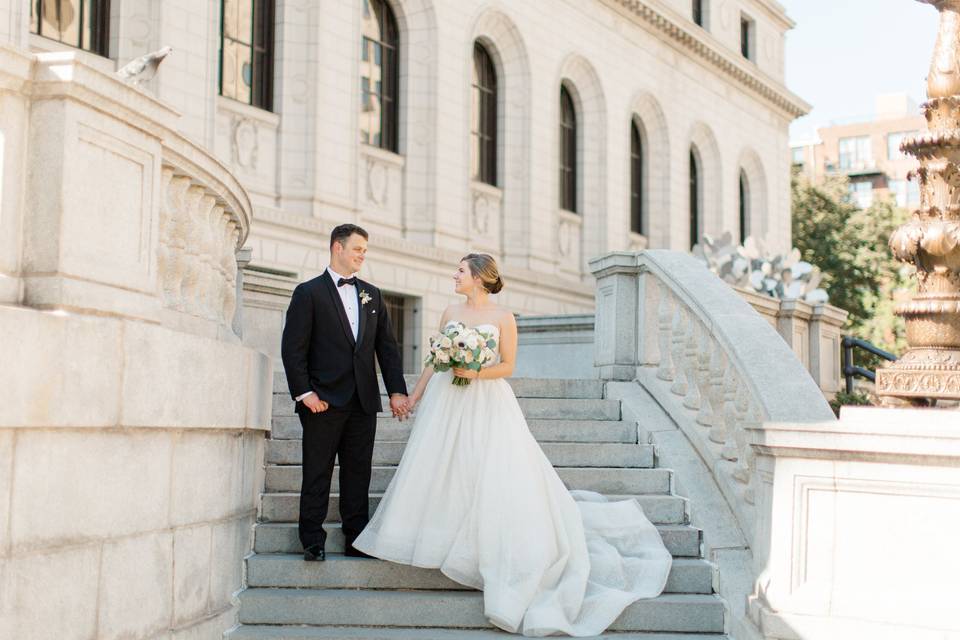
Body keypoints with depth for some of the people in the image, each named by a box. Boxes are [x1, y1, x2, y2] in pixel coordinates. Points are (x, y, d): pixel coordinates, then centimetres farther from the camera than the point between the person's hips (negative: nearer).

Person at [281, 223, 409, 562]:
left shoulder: (372, 295, 15)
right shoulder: (309, 292, -1)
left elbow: (387, 347, 14)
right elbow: (293, 348, -6)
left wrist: (397, 390, 5)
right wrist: (304, 392, -13)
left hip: (363, 402, 5)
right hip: (324, 400, -4)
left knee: (359, 473, 7)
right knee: (317, 474, 2)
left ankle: (357, 540, 14)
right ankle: (313, 541, 9)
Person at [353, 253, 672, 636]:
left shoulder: (503, 318, -4)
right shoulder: (451, 313, 8)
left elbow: (507, 365, -4)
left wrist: (475, 373, -19)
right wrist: (415, 394, 12)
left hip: (486, 404, -4)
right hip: (446, 401, 5)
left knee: (493, 470, -8)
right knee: (439, 466, 5)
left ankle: (496, 541, 4)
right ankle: (441, 536, 19)